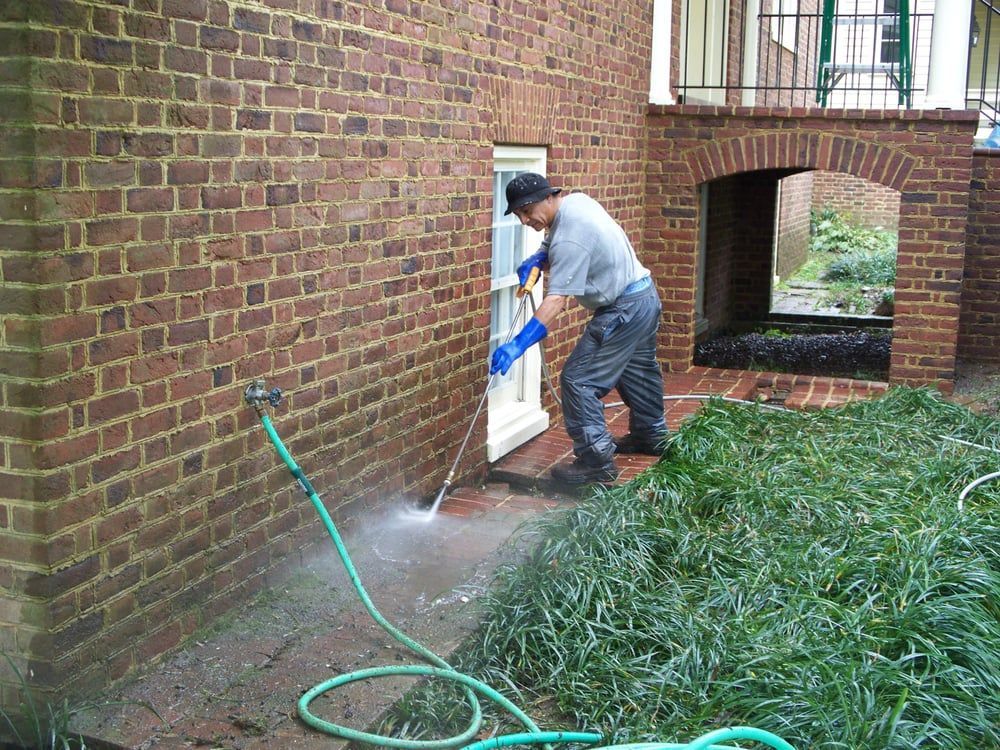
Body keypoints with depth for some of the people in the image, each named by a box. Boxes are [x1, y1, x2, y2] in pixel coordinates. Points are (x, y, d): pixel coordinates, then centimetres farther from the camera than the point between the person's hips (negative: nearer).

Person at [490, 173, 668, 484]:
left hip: (624, 311, -11)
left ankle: (597, 461, -8)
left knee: (579, 380, -10)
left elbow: (556, 300, -33)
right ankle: (651, 436, 45)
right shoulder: (577, 200, 2)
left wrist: (518, 344, -38)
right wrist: (537, 260, -5)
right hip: (646, 296, 11)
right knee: (637, 371, 27)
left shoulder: (569, 238, -27)